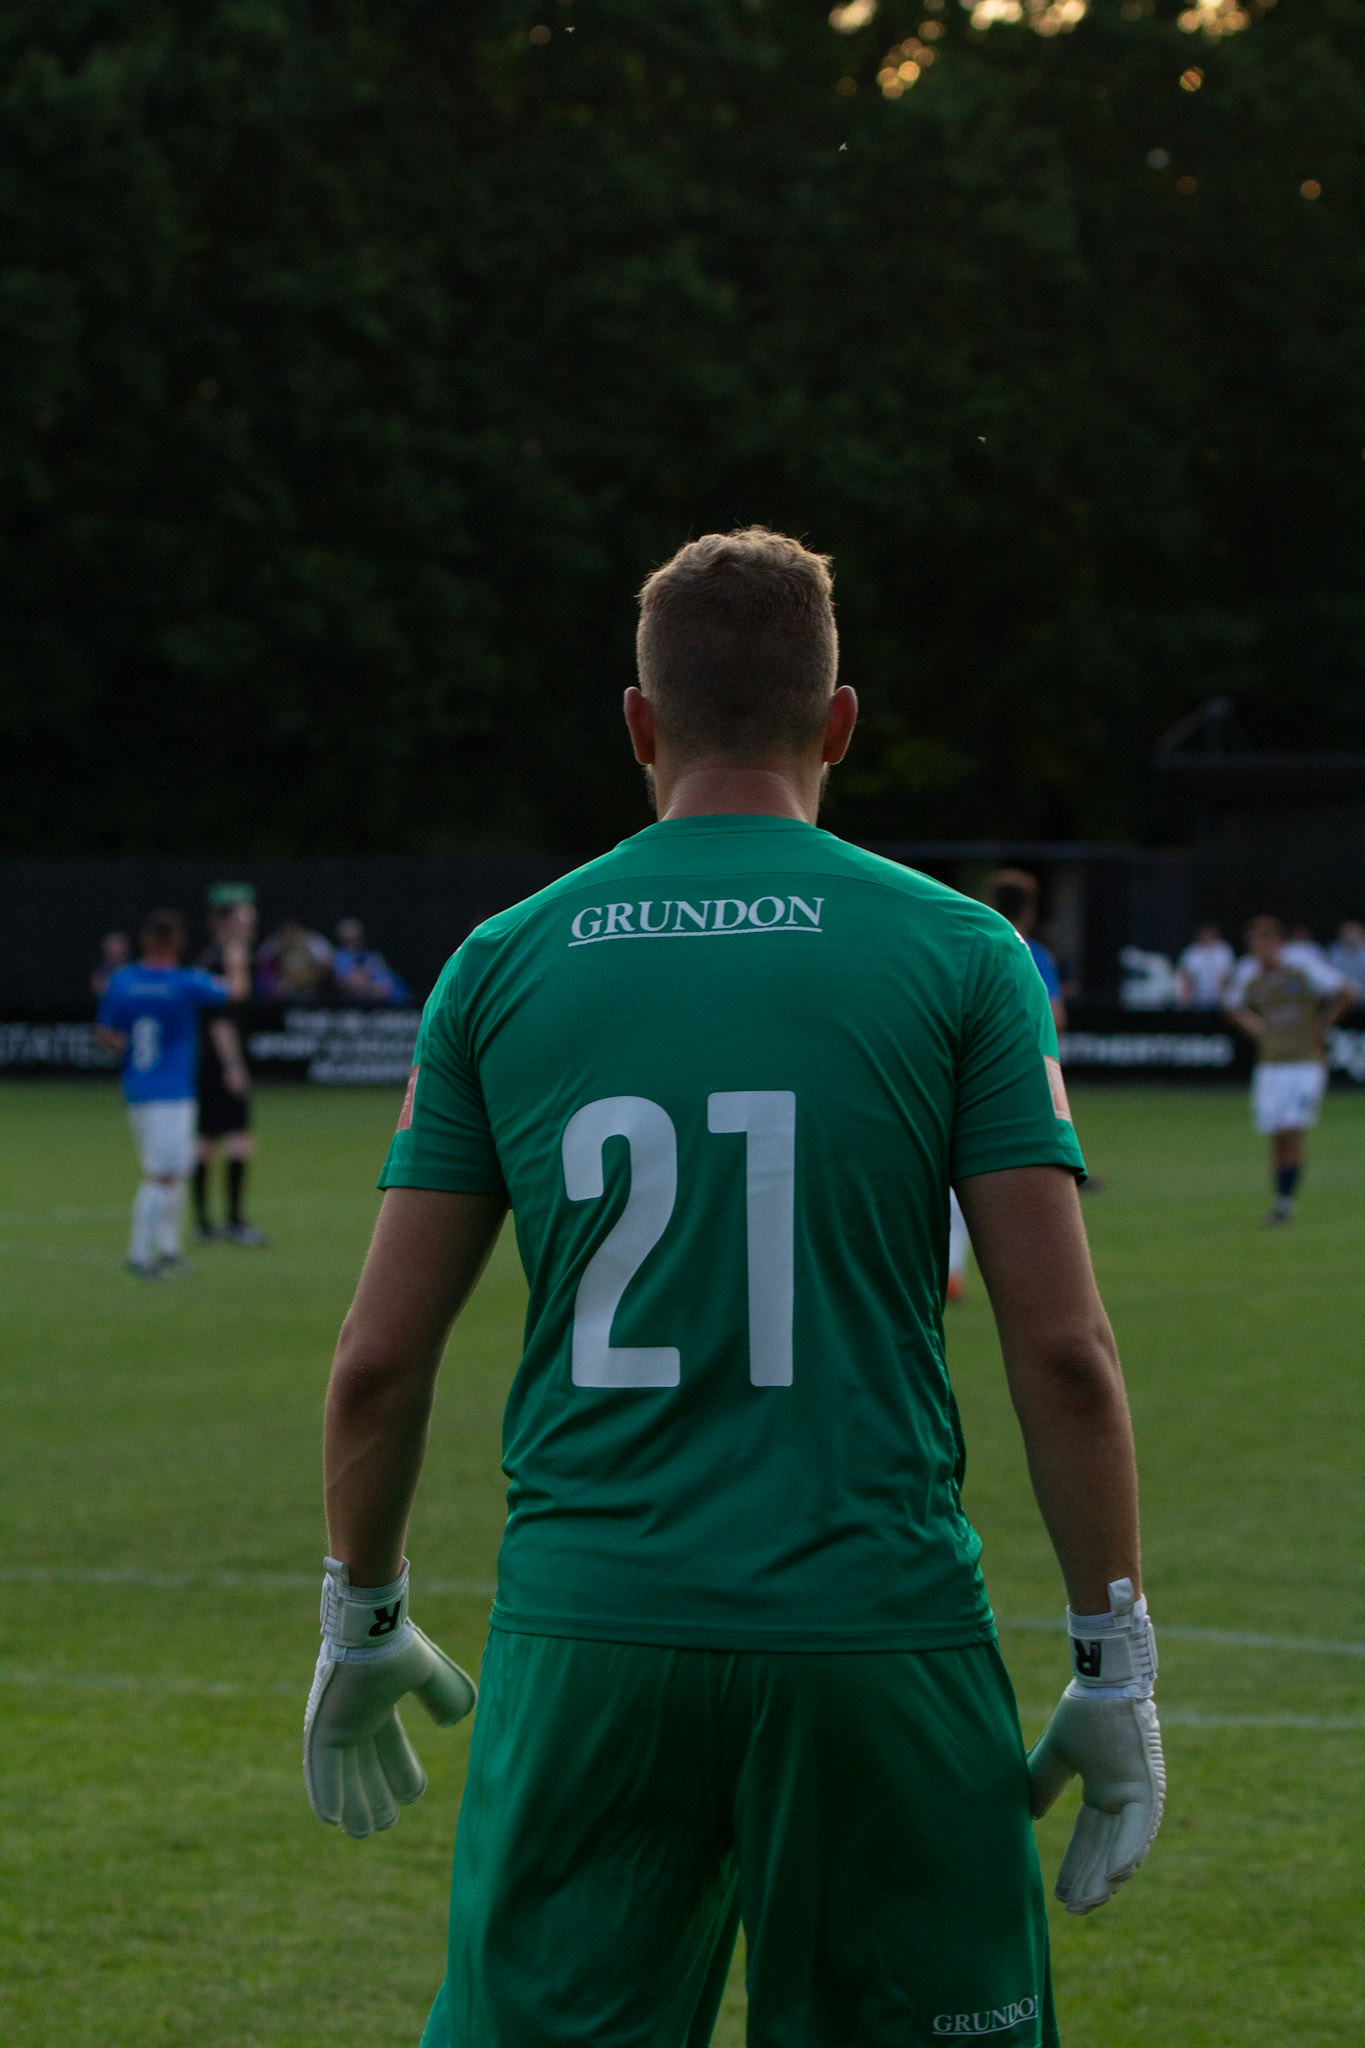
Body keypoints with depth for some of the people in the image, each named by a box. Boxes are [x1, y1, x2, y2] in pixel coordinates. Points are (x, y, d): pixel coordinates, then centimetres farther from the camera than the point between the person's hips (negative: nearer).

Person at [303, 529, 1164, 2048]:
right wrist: (1114, 1664, 3)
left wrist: (360, 1628, 20)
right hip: (878, 1635, -1)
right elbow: (1062, 1350, -5)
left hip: (585, 1639, 2)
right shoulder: (956, 956, 0)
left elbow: (380, 1361, 6)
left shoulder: (503, 965, 5)